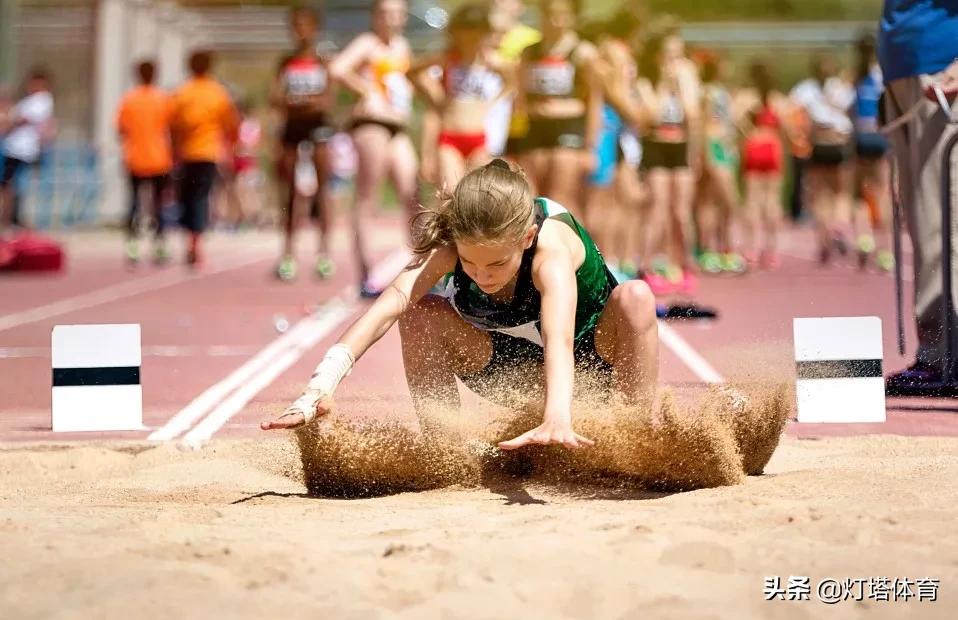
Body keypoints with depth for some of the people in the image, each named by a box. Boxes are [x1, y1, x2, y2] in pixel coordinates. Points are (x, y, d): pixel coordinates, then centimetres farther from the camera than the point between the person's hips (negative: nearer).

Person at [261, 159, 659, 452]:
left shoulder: (551, 246, -39)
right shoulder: (450, 243, -29)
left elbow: (558, 341, -55)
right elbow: (392, 302, -43)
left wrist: (557, 420, -73)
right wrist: (318, 390, -57)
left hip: (591, 354, -3)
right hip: (513, 365, 3)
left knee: (635, 299, -35)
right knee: (418, 314, -24)